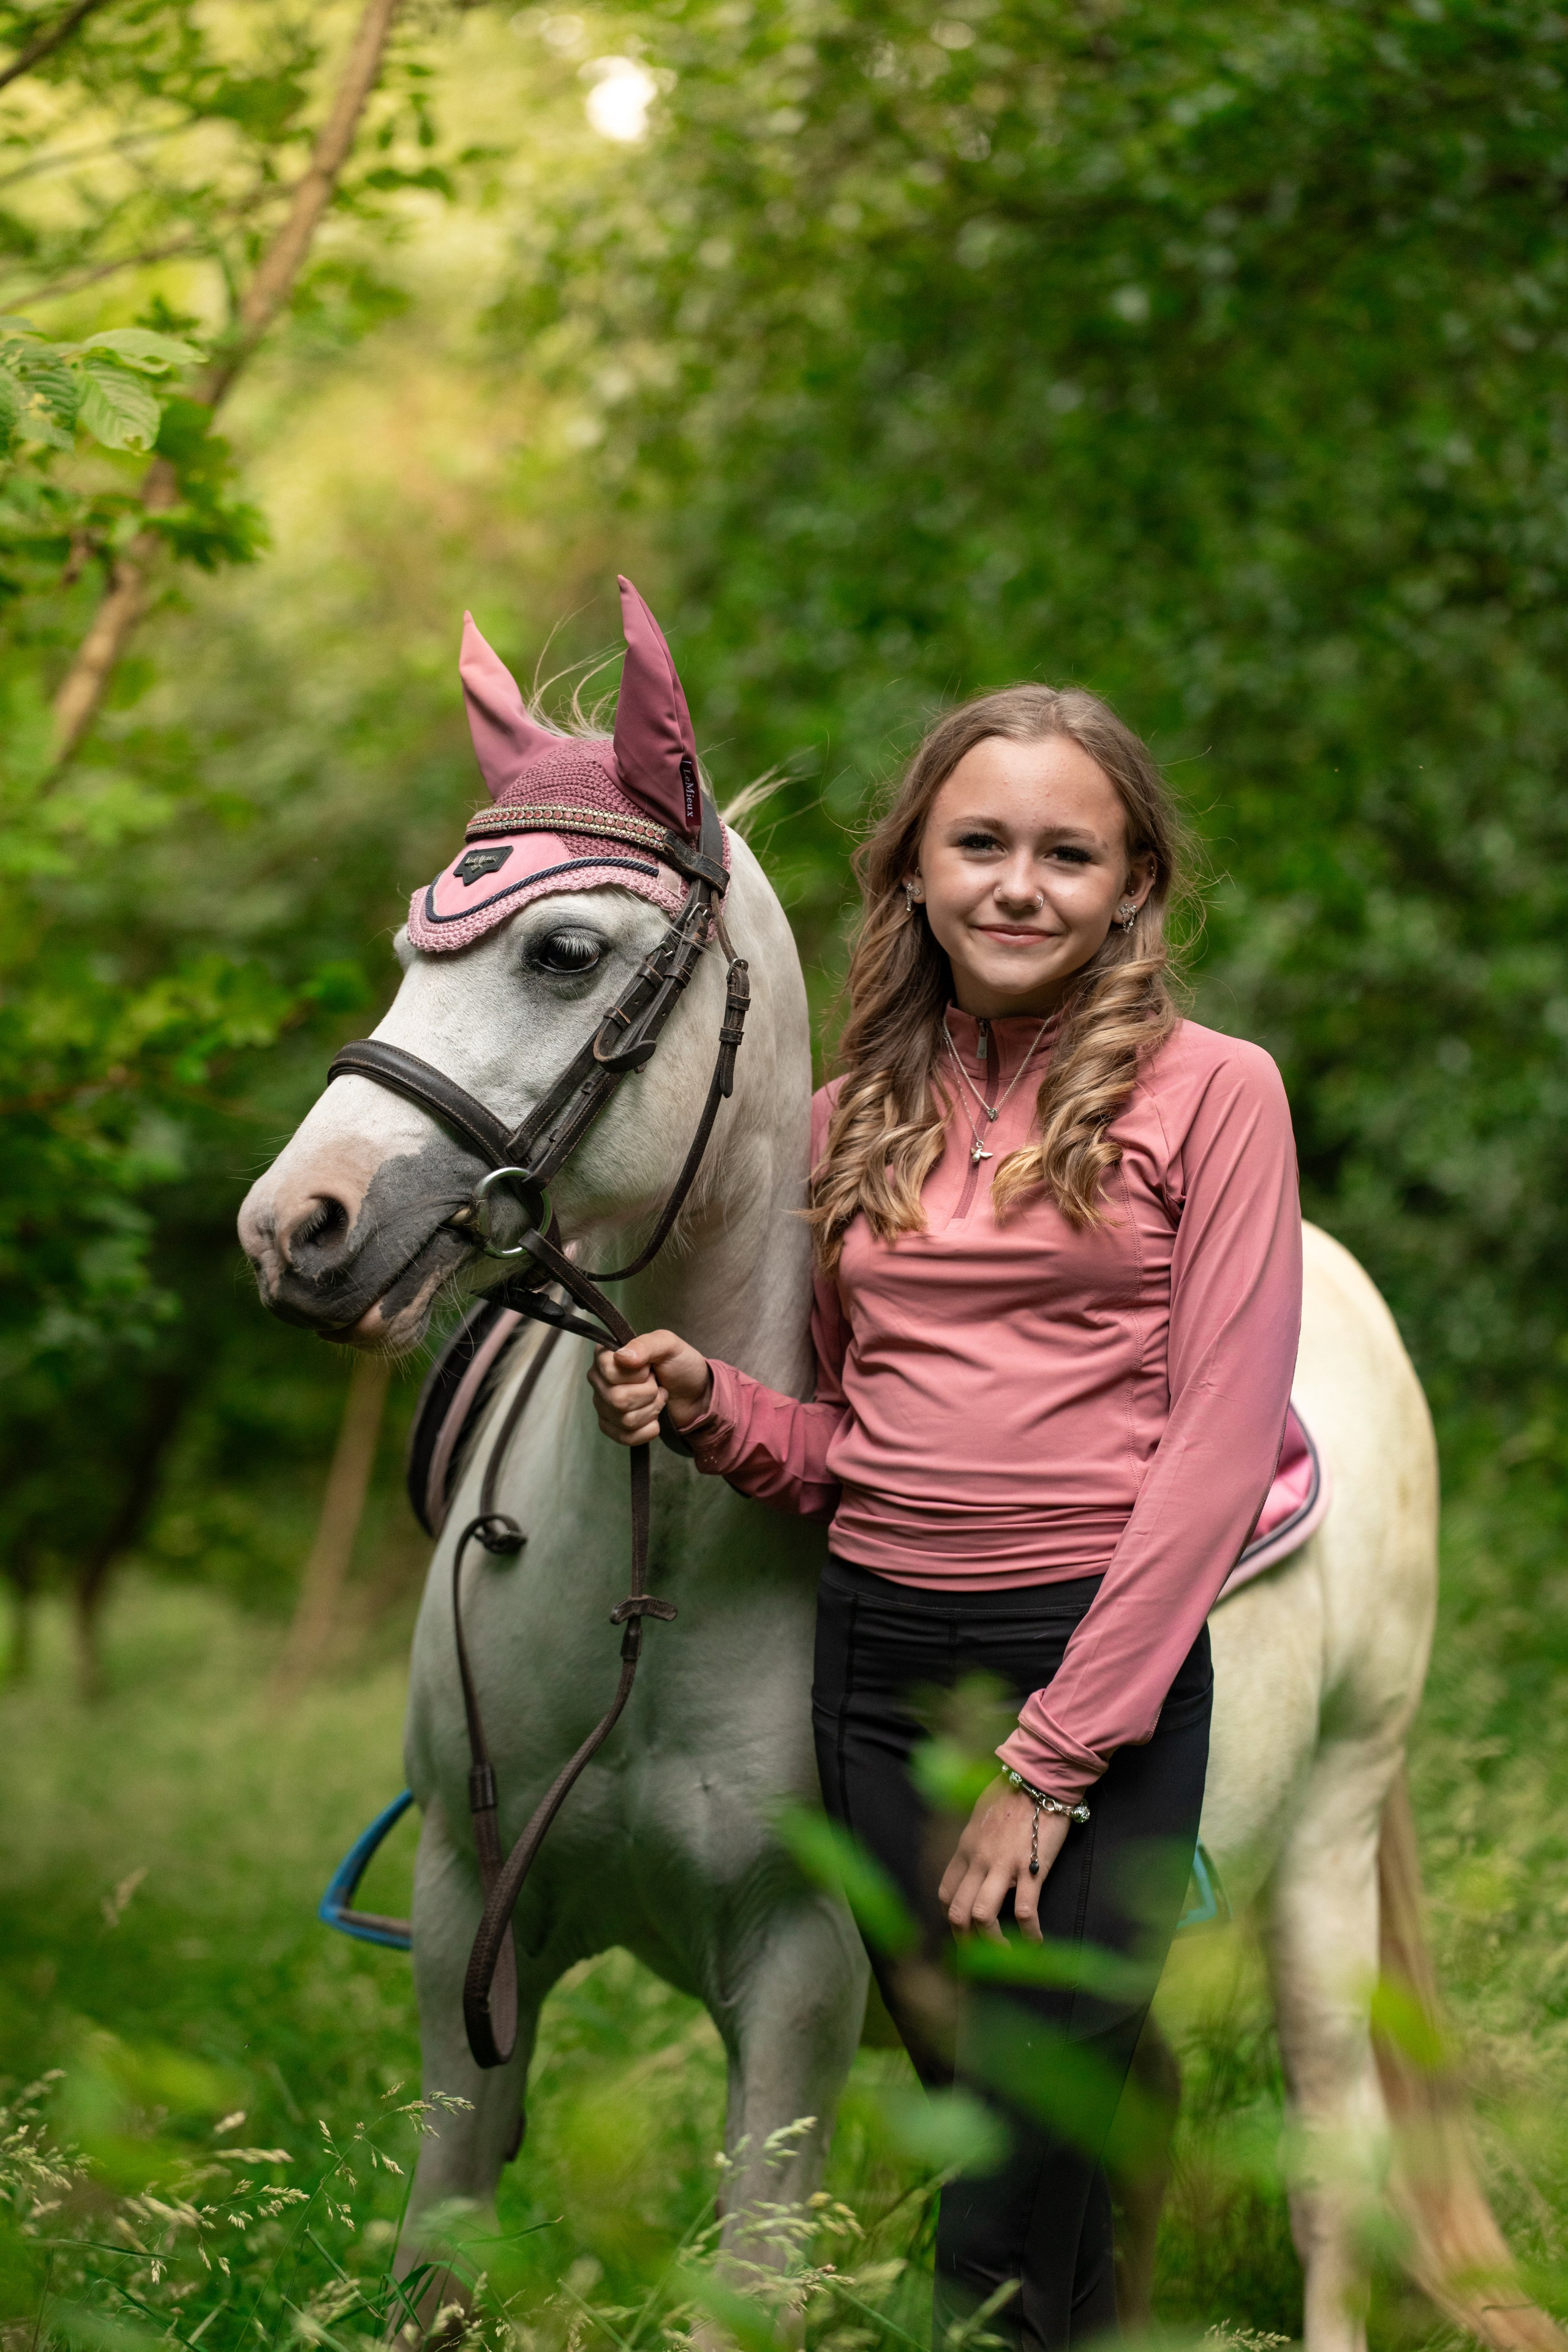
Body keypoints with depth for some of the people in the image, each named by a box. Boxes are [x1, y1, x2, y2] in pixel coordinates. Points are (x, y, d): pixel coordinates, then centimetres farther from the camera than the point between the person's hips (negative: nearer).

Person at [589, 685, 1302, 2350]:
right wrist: (706, 1403, -5)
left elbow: (1220, 1443, -8)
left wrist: (1052, 1757, -12)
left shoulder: (1207, 1092, -3)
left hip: (1104, 1667, -5)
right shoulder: (854, 1122, 12)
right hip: (875, 1664, 5)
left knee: (1011, 2217, -7)